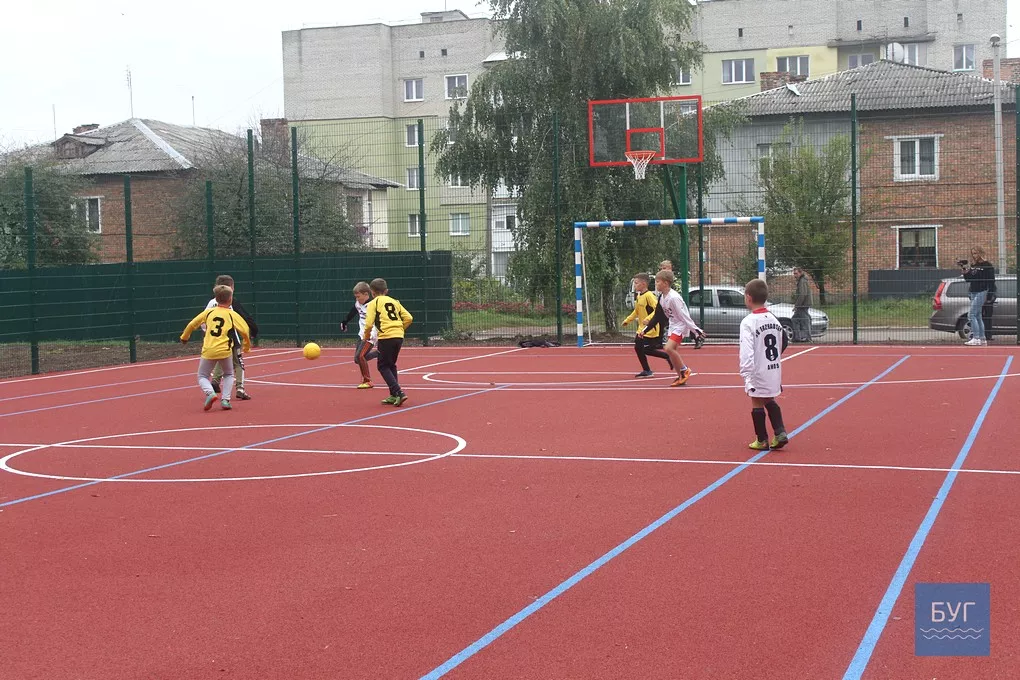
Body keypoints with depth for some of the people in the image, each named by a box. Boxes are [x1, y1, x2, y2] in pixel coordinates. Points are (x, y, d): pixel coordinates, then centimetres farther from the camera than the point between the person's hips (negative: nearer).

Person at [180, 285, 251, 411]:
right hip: (224, 350, 0)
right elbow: (244, 331, -5)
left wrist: (184, 337, 29)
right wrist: (247, 345, 12)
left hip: (208, 351, 0)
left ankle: (210, 393, -14)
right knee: (228, 375, 24)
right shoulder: (233, 315, 2)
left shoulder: (209, 312, 8)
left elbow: (192, 324, 12)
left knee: (202, 376, 16)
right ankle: (225, 399, 5)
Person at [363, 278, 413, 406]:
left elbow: (369, 324, -9)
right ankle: (394, 396, 17)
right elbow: (409, 318, 11)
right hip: (399, 336, 6)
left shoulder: (374, 303, 2)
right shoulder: (395, 302, 18)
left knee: (383, 366, 5)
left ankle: (398, 392, -10)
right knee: (391, 365, 20)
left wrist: (366, 336, 8)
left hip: (386, 337, -6)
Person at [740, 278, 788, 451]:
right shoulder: (773, 319, 6)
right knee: (770, 401, 21)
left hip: (758, 372, -7)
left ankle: (762, 440, 14)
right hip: (775, 370, 7)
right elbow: (783, 343, 15)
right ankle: (780, 433, 13)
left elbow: (747, 351, -23)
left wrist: (746, 372, -23)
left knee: (757, 403, 7)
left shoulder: (748, 322, -16)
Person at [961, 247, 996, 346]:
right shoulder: (972, 265, 13)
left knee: (971, 315, -14)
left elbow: (991, 280, -11)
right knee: (978, 316, 10)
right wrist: (965, 272, -2)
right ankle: (982, 338, 16)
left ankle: (976, 339, -15)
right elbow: (968, 279, 16)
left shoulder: (987, 265, -8)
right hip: (973, 293, 8)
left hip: (981, 292, -8)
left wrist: (991, 294, -17)